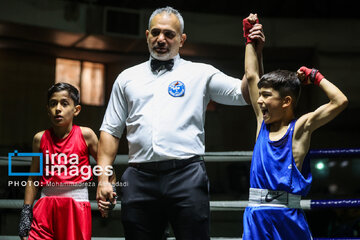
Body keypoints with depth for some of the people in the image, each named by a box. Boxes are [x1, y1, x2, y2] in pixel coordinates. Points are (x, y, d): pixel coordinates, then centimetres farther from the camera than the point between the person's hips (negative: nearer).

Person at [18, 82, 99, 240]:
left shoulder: (85, 135, 0)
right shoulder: (40, 138, 6)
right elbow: (33, 177, 12)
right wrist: (26, 211, 9)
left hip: (77, 206, -2)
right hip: (46, 206, 2)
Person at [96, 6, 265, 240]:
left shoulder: (200, 73, 10)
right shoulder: (128, 78, 18)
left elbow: (244, 93, 0)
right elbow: (111, 131, 18)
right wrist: (103, 178, 7)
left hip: (186, 176, -2)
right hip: (140, 179, 3)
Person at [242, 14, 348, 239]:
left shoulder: (300, 128, -3)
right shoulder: (263, 122, 11)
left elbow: (340, 101, -13)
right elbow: (252, 75, 17)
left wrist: (315, 76, -1)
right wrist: (250, 39, 22)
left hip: (287, 218, -4)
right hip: (256, 219, 4)